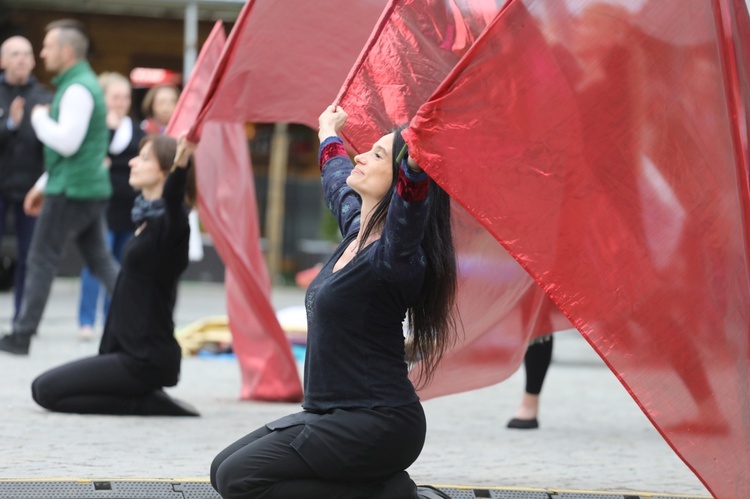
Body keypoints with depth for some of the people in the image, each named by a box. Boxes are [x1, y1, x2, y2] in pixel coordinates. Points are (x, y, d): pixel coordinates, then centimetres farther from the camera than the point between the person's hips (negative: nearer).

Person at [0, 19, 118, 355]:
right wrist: (43, 185, 25)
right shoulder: (84, 83, 18)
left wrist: (40, 118, -8)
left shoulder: (77, 89, -15)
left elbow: (67, 142, -24)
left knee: (41, 261, -2)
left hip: (70, 191, -10)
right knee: (100, 259, 10)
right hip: (92, 187, 10)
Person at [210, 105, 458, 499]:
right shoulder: (356, 230, 8)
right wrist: (330, 135, 49)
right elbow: (338, 183, 31)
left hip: (377, 425, -9)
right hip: (336, 414, 9)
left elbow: (407, 213, -42)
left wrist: (416, 160, -61)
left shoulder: (392, 256, -18)